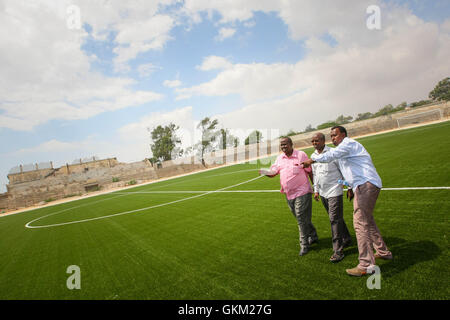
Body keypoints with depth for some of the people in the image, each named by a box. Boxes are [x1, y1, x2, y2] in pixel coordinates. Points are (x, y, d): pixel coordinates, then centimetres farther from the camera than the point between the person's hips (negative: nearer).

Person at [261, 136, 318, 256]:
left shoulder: (301, 155, -8)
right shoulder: (280, 158, 7)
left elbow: (310, 172, -5)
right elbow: (273, 172, 5)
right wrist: (265, 173, -17)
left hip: (302, 192, -6)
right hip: (289, 194, 6)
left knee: (302, 219, -4)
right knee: (301, 218, 17)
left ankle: (304, 245, 10)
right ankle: (313, 236, 37)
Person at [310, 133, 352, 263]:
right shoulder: (313, 156, 10)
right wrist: (316, 190, 16)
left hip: (334, 191, -7)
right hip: (323, 193, 7)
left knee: (335, 219, -7)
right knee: (335, 218, 17)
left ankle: (338, 250, 0)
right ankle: (347, 239, 35)